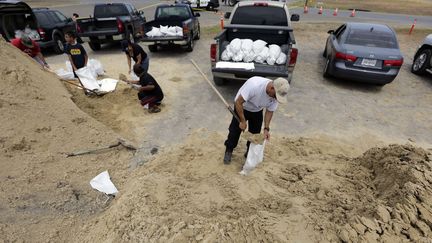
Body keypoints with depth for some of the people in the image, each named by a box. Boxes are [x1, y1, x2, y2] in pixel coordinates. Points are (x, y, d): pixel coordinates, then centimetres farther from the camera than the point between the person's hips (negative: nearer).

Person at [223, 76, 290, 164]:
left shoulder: (276, 95, -24)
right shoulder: (254, 85, -42)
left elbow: (270, 111, -8)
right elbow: (238, 102, -33)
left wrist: (266, 128, -17)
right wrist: (243, 121, -27)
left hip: (257, 111, 4)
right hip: (241, 108, -4)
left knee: (255, 133, 8)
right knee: (235, 130, 2)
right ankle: (228, 151, 23)